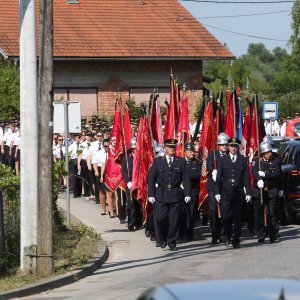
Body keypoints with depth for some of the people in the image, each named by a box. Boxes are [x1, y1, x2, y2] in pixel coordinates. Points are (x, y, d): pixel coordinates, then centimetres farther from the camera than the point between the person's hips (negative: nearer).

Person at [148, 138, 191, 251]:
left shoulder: (181, 161, 6)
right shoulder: (157, 161, 5)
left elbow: (186, 179, 4)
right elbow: (151, 178, 5)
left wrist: (187, 194, -4)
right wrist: (151, 194, -1)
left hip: (176, 195, 0)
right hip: (161, 195, 0)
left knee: (174, 220, 1)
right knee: (161, 218, -7)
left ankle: (172, 242, 12)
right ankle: (163, 239, 15)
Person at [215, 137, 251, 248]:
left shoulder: (243, 160, 6)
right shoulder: (222, 159, 6)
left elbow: (246, 178, 4)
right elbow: (218, 177, 4)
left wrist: (248, 193, -2)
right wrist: (217, 192, -3)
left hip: (238, 192, 0)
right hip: (225, 192, 0)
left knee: (238, 218, 1)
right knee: (225, 216, -4)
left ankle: (236, 240, 8)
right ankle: (227, 235, 20)